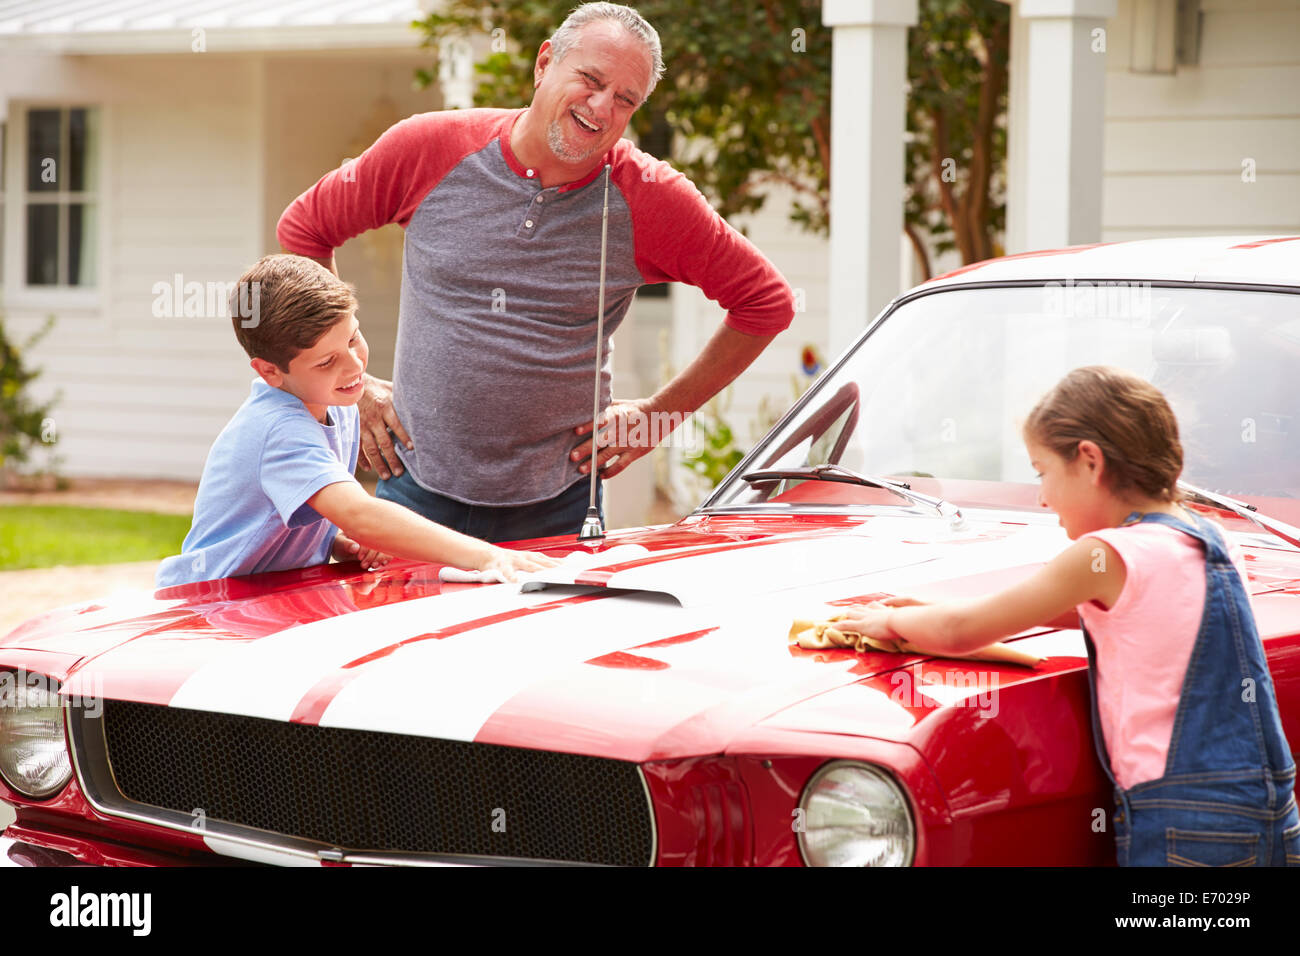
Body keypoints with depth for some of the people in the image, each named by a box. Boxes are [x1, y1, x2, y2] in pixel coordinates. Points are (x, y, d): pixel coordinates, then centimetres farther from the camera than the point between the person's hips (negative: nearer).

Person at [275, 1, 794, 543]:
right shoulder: (428, 149, -6)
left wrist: (658, 416, 1)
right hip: (418, 492, 1)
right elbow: (303, 230, 8)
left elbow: (766, 303, 3)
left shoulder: (649, 199, -7)